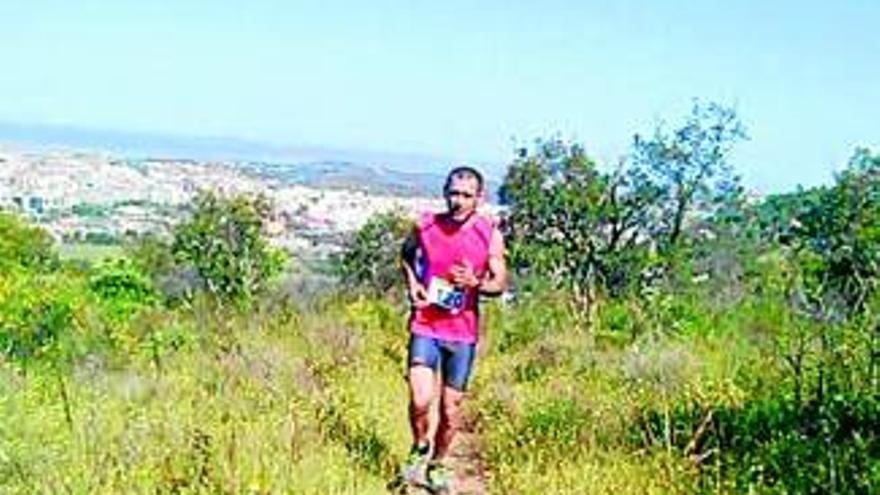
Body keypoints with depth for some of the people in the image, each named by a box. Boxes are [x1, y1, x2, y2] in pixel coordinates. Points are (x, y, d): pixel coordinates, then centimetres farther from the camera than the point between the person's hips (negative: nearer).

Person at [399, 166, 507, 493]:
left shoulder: (489, 235, -6)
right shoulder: (425, 226, -3)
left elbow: (501, 282, 2)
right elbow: (407, 254, 18)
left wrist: (475, 284, -19)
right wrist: (412, 283, 0)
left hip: (463, 333, 1)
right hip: (425, 328, -1)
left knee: (451, 409, 9)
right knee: (420, 401, -16)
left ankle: (437, 464, 34)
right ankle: (420, 448, 15)